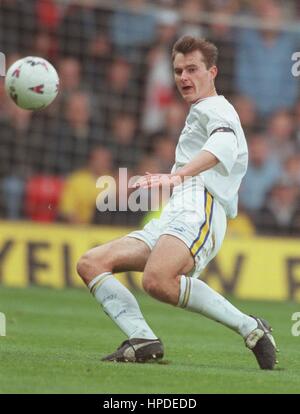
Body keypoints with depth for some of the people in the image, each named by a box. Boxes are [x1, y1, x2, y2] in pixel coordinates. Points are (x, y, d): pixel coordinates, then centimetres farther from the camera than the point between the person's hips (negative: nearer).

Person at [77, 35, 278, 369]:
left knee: (157, 280, -37)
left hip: (198, 208, -10)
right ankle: (143, 339, -21)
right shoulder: (199, 115, 35)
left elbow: (224, 145, -18)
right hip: (171, 218, 10)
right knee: (90, 264, -2)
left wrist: (178, 175, -34)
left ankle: (250, 328, -27)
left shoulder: (214, 108, 6)